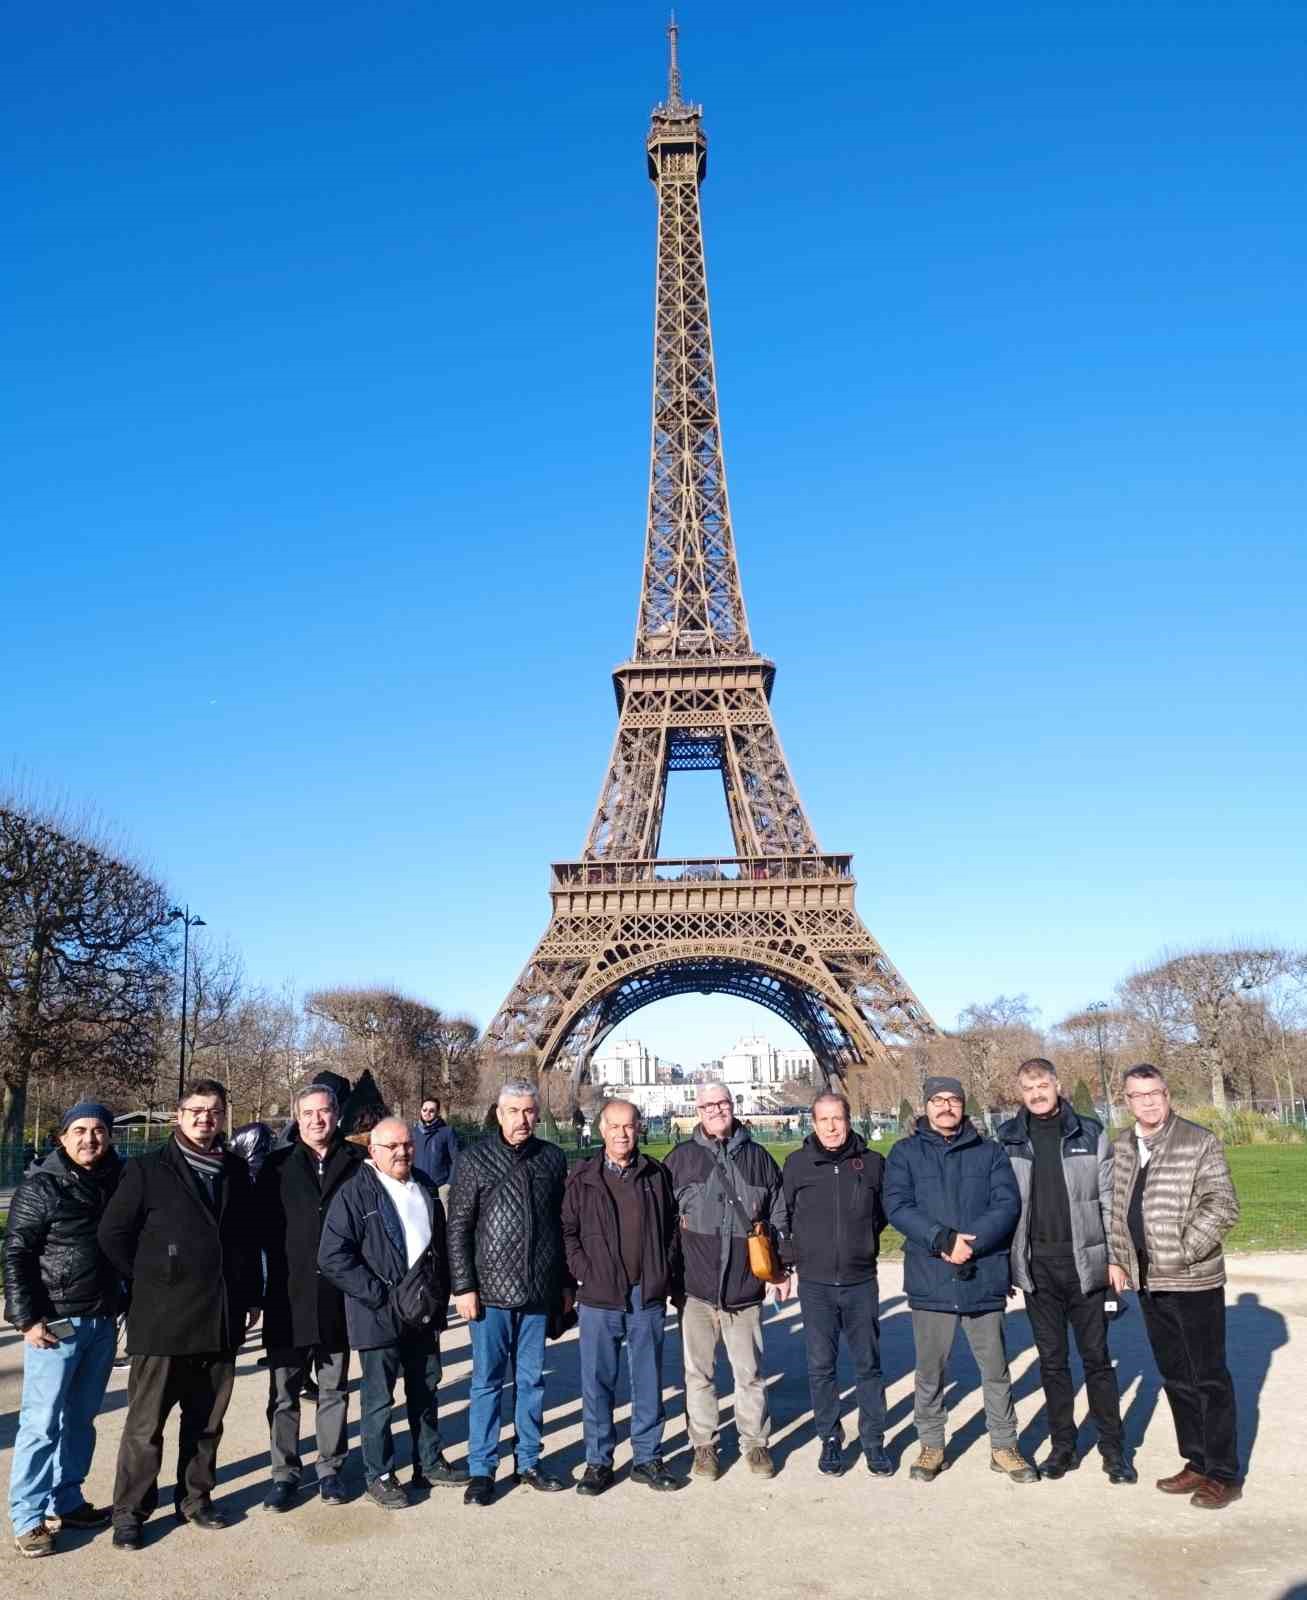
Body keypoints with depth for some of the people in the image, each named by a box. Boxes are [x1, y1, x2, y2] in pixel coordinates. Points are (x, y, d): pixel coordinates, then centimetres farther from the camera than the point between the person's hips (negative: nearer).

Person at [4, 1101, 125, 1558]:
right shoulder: (40, 1186, -8)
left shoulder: (118, 1182, 5)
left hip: (103, 1323, 5)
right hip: (56, 1322, -5)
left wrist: (125, 1301, 6)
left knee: (80, 1418, 14)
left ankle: (66, 1501, 27)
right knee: (42, 1422, 0)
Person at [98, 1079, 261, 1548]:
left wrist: (251, 1296, 12)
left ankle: (195, 1499, 30)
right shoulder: (148, 1170, -5)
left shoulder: (236, 1171, 8)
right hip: (163, 1320, -4)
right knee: (146, 1422, 5)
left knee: (206, 1420, 15)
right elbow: (112, 1233, -3)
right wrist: (149, 1281, -2)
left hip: (221, 1320, 4)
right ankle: (129, 1512, 20)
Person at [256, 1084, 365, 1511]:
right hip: (288, 1298, 0)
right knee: (284, 1392, 10)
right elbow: (261, 1223, -1)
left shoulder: (356, 1164, -2)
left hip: (338, 1299, 0)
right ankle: (285, 1472, 25)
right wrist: (284, 1264, -7)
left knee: (334, 1390, 13)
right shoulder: (277, 1166, -1)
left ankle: (330, 1468, 28)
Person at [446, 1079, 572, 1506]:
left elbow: (563, 1225, 8)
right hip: (491, 1292, -3)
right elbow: (458, 1228, -5)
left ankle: (529, 1462, 26)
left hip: (539, 1293, 3)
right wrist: (464, 1287, -9)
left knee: (531, 1381, 13)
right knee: (487, 1381, 6)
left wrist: (566, 1283, 9)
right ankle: (482, 1470, 19)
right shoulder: (475, 1159, -5)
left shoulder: (553, 1159, 4)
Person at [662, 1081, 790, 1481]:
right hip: (696, 1286, -1)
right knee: (698, 1373, 9)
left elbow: (778, 1217, 12)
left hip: (746, 1287, 1)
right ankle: (704, 1446, 23)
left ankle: (756, 1443, 26)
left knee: (750, 1372, 10)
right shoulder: (681, 1158, 0)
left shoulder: (758, 1157, 5)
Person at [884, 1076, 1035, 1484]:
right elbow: (897, 1206, -8)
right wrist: (943, 1240, -21)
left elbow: (1008, 1204, -5)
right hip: (930, 1281, -1)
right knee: (929, 1372, 11)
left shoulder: (990, 1152, 6)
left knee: (996, 1370, 12)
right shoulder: (905, 1153, 2)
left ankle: (1004, 1447, 28)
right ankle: (931, 1447, 27)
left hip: (984, 1279, 1)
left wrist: (967, 1243, -18)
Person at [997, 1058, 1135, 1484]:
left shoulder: (1090, 1134, 0)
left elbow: (1109, 1200, 2)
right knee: (1051, 1359, 11)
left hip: (1083, 1261, -1)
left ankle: (1112, 1447, 20)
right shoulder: (1008, 1139, 2)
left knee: (1096, 1356, 7)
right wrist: (1002, 1262, 2)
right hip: (1036, 1264, 1)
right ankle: (1062, 1445, 23)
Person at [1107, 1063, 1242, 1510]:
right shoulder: (1122, 1147, 6)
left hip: (1194, 1280, -6)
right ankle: (1198, 1463, 30)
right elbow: (1115, 1207, 14)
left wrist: (1184, 1250, -18)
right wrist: (1116, 1258, 7)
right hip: (1148, 1282, 6)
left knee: (1209, 1378, 5)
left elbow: (1223, 1206, -14)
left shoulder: (1199, 1142, -11)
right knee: (1175, 1377, 16)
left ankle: (1224, 1474, 18)